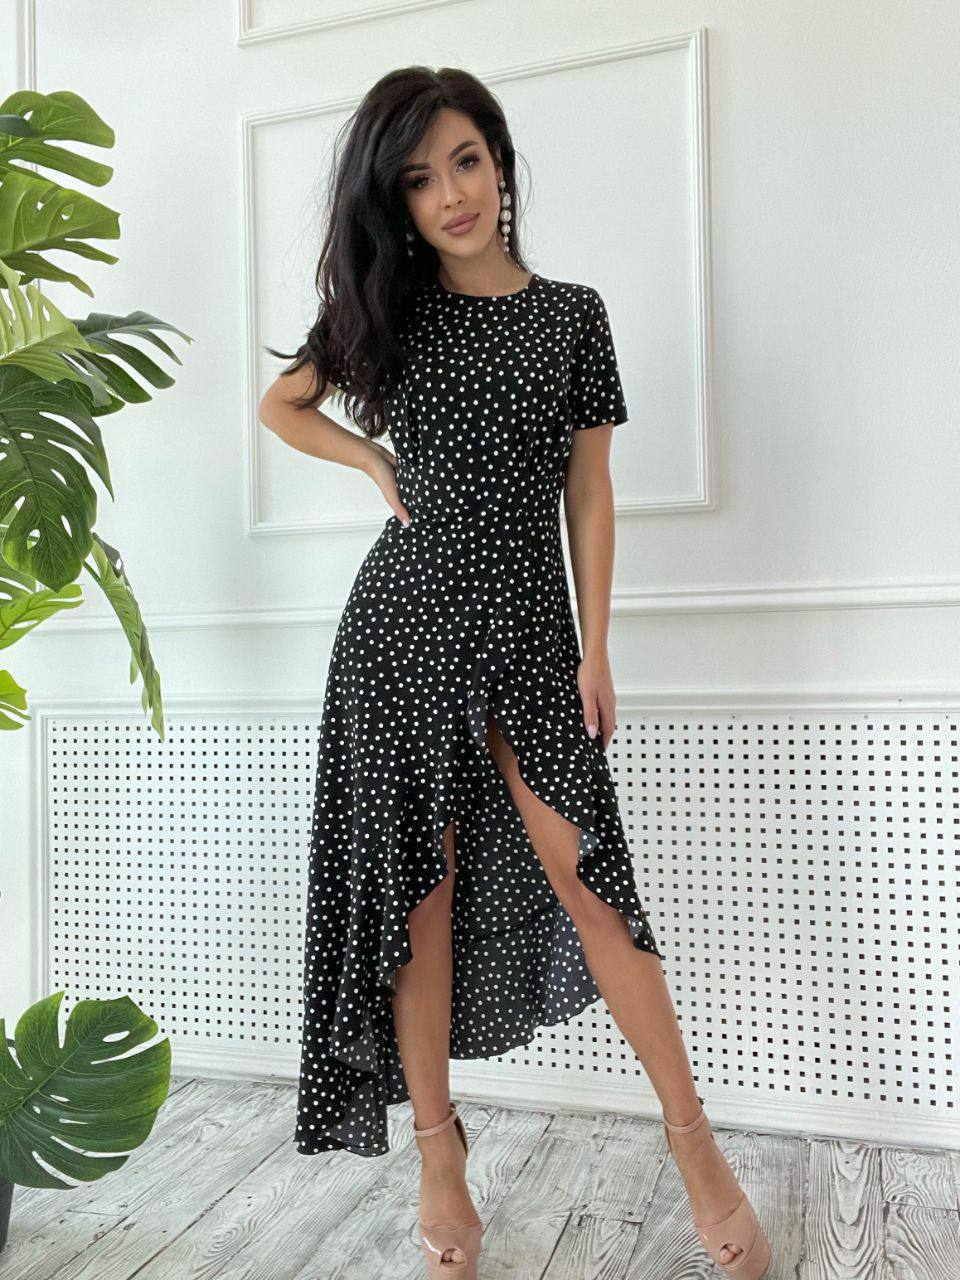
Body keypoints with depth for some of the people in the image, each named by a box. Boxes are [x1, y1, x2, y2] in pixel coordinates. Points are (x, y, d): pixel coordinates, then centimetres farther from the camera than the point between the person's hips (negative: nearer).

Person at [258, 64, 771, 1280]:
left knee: (585, 874, -5)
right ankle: (438, 1155, 18)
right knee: (419, 882, 4)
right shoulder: (387, 309, 7)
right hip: (406, 619, 1)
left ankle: (693, 1138, 12)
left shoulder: (572, 312, 6)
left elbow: (588, 489, 5)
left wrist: (595, 649, 0)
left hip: (530, 626, 0)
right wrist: (377, 465, 5)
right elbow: (279, 405, 21)